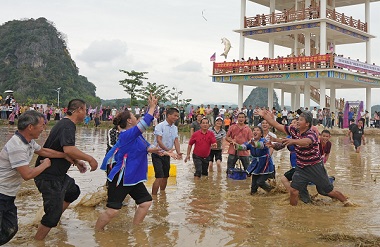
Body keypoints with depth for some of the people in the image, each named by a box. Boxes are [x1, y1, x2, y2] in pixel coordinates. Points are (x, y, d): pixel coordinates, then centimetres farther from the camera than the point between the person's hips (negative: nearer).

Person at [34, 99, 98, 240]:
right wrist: (90, 159, -26)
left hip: (57, 173, 10)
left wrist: (77, 162, 18)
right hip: (49, 176, -10)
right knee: (54, 212, -6)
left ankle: (55, 219, 35)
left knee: (73, 191, 27)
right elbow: (68, 149, -35)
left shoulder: (64, 123, 13)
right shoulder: (68, 126, -20)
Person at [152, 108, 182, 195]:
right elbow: (159, 140, -22)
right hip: (158, 154, -7)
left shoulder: (175, 128, 7)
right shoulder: (160, 126, -14)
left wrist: (178, 152, -18)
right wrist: (168, 150, -33)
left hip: (167, 155, 7)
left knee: (165, 177, 12)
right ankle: (153, 197, -10)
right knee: (159, 177, -15)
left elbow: (176, 140, 0)